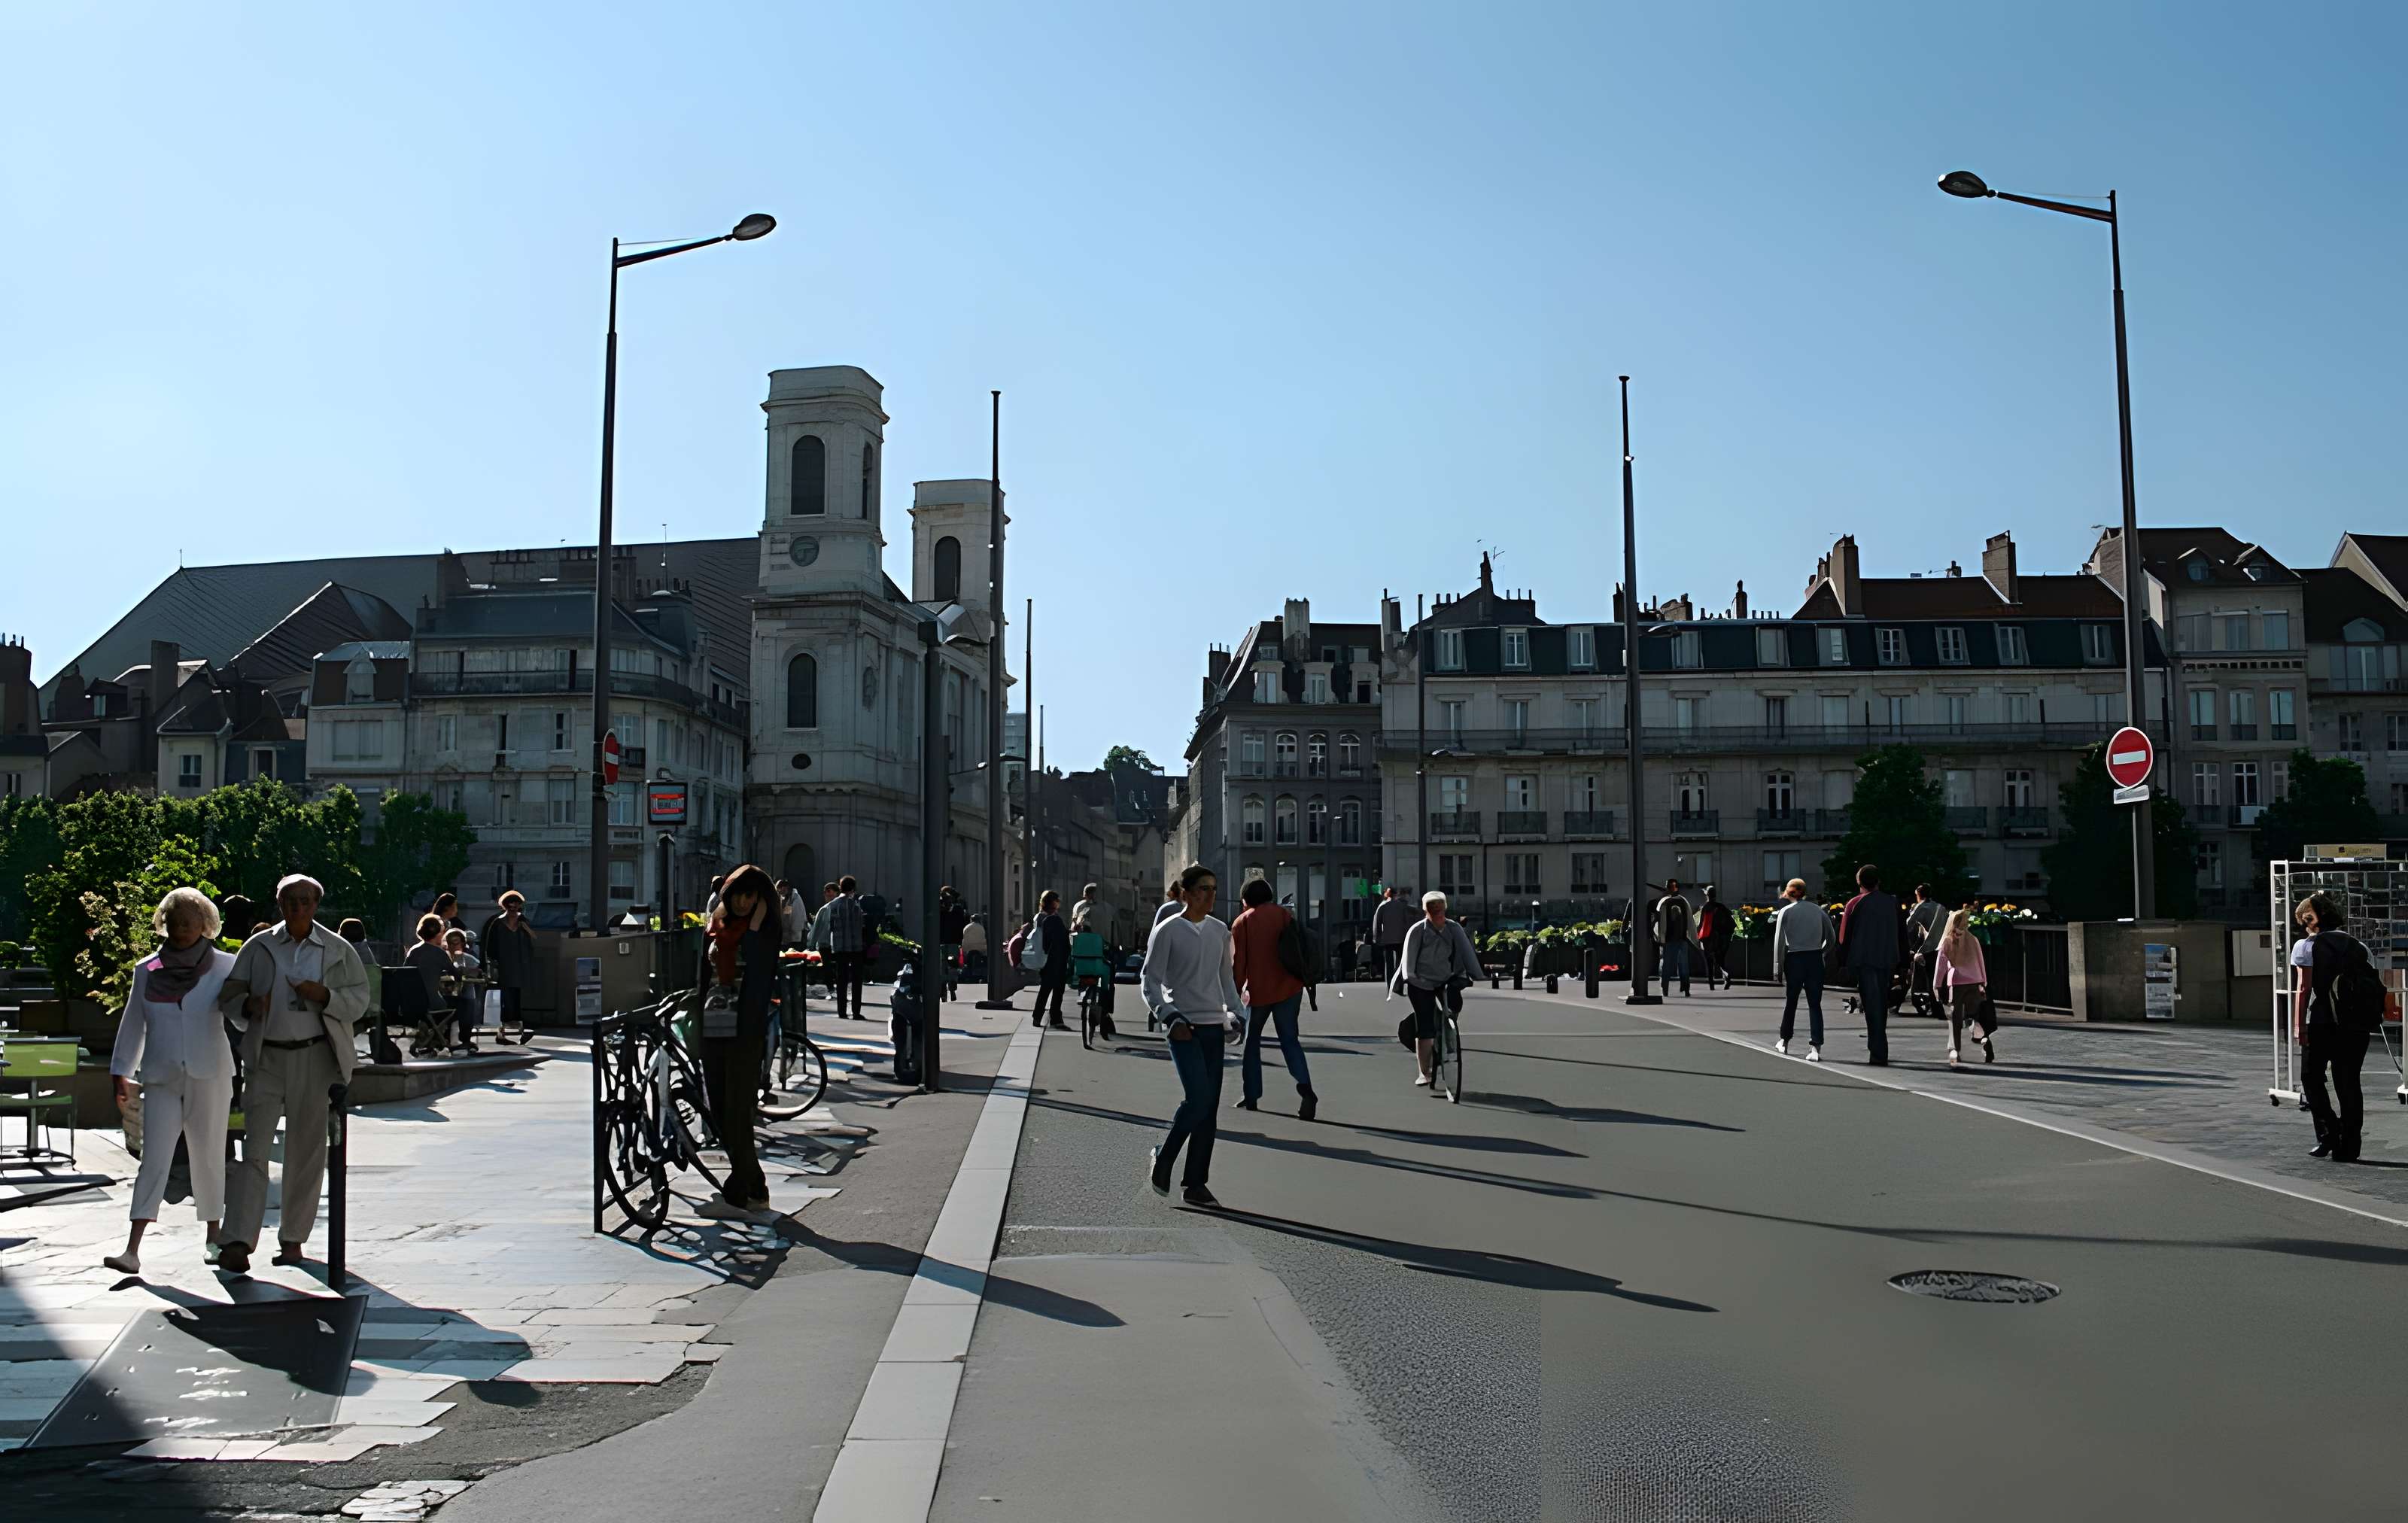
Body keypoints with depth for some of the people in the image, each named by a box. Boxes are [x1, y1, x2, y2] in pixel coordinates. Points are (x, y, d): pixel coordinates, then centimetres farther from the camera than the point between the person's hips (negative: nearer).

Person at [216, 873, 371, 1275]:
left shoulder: (338, 950, 6)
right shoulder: (258, 948, 8)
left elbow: (360, 999, 4)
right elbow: (228, 995, 10)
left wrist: (324, 995, -14)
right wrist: (249, 1005, -12)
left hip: (314, 1059, 0)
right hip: (266, 1058, 0)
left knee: (306, 1152, 5)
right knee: (254, 1148, -9)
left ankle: (292, 1240, 17)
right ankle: (239, 1243, -12)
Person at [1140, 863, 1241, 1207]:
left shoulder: (1220, 931, 12)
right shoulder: (1167, 931, -5)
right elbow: (1149, 983, -6)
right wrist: (1171, 1018, -17)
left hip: (1214, 1027, 6)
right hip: (1184, 1027, -6)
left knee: (1210, 1106, 4)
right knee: (1198, 1098, -18)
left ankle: (1196, 1182, 11)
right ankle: (1162, 1158, 5)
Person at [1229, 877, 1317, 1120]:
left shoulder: (1243, 922, -1)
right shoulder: (1283, 915, 8)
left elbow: (1239, 962, -5)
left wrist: (1236, 993, 1)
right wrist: (1302, 981, 15)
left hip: (1259, 991, -2)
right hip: (1288, 989, 2)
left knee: (1251, 1042, 15)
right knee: (1289, 1040, 5)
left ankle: (1251, 1097, 14)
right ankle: (1305, 1088, -18)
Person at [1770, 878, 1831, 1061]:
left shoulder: (1786, 911, -2)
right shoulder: (1818, 910, 6)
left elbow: (1779, 941, -4)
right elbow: (1831, 937, 7)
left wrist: (1778, 965, 0)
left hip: (1794, 959, -1)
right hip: (1815, 958, 1)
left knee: (1791, 1001, 13)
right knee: (1815, 1004, 1)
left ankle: (1784, 1041, 24)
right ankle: (1815, 1047, -8)